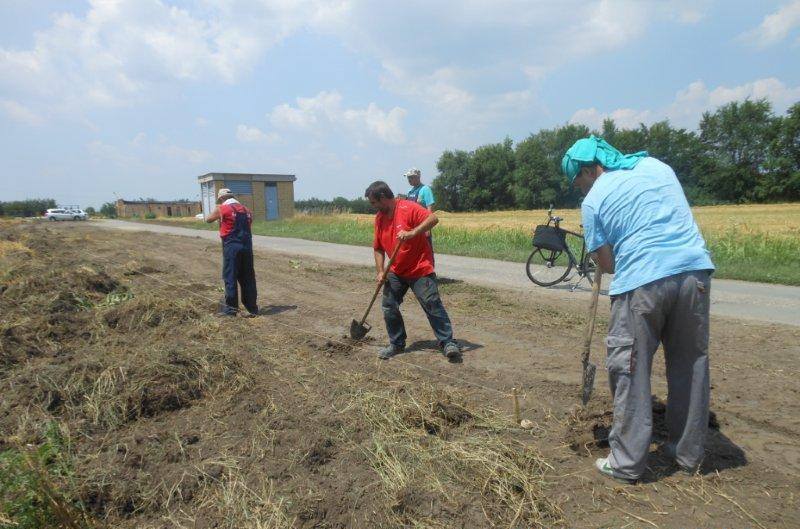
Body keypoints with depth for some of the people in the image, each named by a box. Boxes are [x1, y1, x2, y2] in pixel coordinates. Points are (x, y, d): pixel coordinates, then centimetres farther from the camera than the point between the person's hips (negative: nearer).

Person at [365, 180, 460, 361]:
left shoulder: (408, 208, -14)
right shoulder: (379, 218, 7)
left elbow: (433, 219, -26)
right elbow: (378, 248, 10)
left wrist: (412, 233, -36)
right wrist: (380, 271, -1)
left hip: (420, 269, -7)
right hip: (396, 272, 7)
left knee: (433, 306, -7)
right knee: (388, 306, 5)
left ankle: (448, 343, 3)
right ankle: (397, 344, 20)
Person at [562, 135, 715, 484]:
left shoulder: (593, 200, 0)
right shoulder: (656, 165, 14)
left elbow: (606, 264, 1)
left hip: (641, 283, -5)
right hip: (694, 270, 6)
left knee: (630, 371, 6)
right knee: (691, 364, 17)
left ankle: (627, 463, 14)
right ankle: (689, 454, 31)